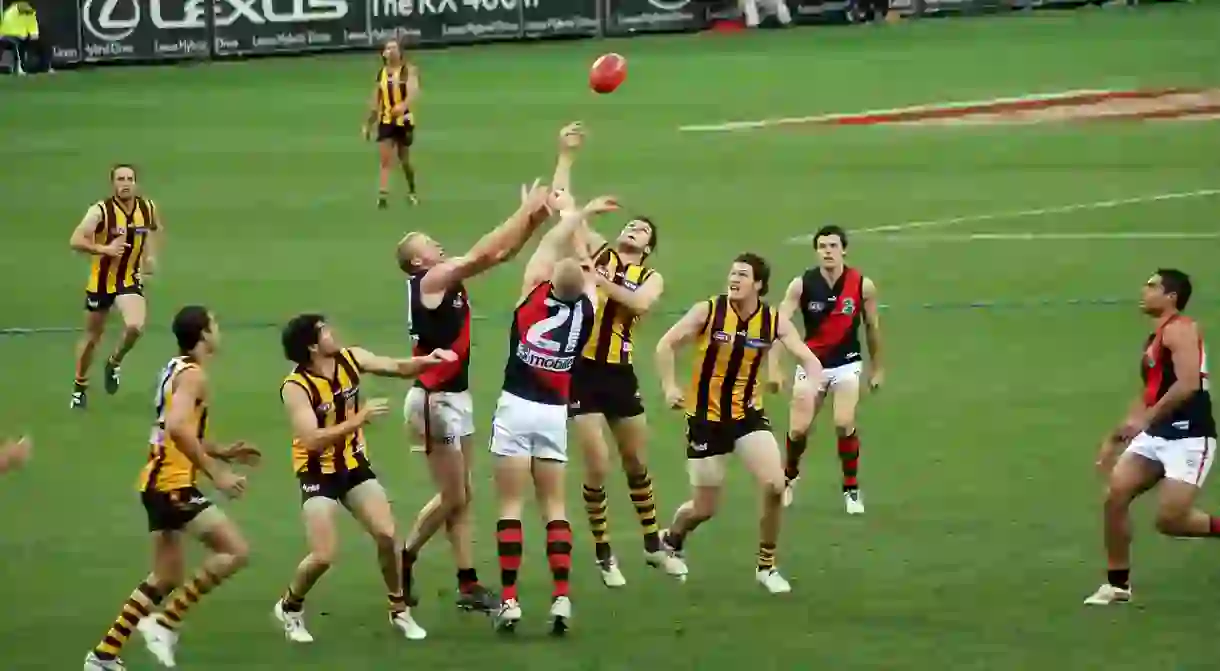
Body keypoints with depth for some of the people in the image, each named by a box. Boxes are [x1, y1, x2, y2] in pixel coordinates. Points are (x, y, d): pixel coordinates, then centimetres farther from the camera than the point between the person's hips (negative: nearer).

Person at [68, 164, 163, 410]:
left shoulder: (148, 208, -6)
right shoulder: (101, 211, -19)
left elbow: (157, 229, 19)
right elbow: (76, 241, -27)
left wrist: (151, 255, 6)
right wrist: (104, 249, -37)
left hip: (130, 279, 2)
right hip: (102, 280, -2)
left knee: (135, 327, -24)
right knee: (92, 337, 12)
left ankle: (114, 363, 7)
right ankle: (80, 387, 34)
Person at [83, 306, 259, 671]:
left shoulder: (178, 368, 16)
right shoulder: (193, 375, -14)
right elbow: (178, 428, -30)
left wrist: (223, 452, 26)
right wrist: (216, 472, -27)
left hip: (160, 482, 10)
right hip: (173, 485, -10)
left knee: (167, 578, 18)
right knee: (235, 551, -11)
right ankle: (165, 623, -8)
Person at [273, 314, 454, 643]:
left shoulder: (350, 359, -8)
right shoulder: (295, 387, -25)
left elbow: (398, 368, 2)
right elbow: (312, 440, -32)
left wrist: (426, 361, -19)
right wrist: (359, 419, -33)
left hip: (354, 465, 5)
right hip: (318, 474, -5)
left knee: (387, 534, -4)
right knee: (323, 556, -11)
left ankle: (399, 608, 15)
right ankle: (289, 607, 16)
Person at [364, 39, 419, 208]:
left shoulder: (409, 70, -7)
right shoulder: (381, 73, 8)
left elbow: (413, 92, -25)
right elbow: (375, 102, 16)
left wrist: (403, 105, -45)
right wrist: (368, 124, 15)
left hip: (404, 120, -3)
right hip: (386, 121, 3)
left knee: (404, 160, 9)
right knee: (384, 159, -10)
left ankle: (412, 191, 32)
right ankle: (383, 196, -16)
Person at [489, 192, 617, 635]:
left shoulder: (535, 293, -9)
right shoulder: (587, 308, -2)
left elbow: (552, 245, 4)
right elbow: (582, 261, 13)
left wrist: (576, 213, 18)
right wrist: (574, 213, 26)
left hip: (516, 408, -2)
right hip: (554, 414, 2)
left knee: (510, 505, -1)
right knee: (554, 506, 8)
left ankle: (509, 601, -6)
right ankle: (561, 597, -4)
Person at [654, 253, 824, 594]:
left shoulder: (775, 321, -6)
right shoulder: (708, 311, -12)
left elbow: (808, 358, -7)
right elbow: (666, 344, -6)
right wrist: (669, 386, -19)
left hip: (748, 414, 2)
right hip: (706, 417, -2)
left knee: (774, 486, -17)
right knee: (704, 509, 3)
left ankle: (767, 566, 3)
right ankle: (671, 539, 40)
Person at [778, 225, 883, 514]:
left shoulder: (863, 285, -10)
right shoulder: (801, 285, -13)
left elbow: (872, 327, 4)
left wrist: (877, 368, 12)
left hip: (846, 363, -1)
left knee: (844, 424, -18)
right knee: (798, 429, -1)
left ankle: (852, 489, 0)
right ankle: (789, 477, 31)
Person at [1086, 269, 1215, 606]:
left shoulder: (1180, 330, -11)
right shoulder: (1155, 339, 18)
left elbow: (1188, 385, -24)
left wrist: (1145, 419, -24)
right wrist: (1116, 439, 22)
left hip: (1189, 437, -9)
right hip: (1156, 435, 9)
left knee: (1169, 519, -15)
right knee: (1115, 496, -5)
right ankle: (1118, 584, 4)